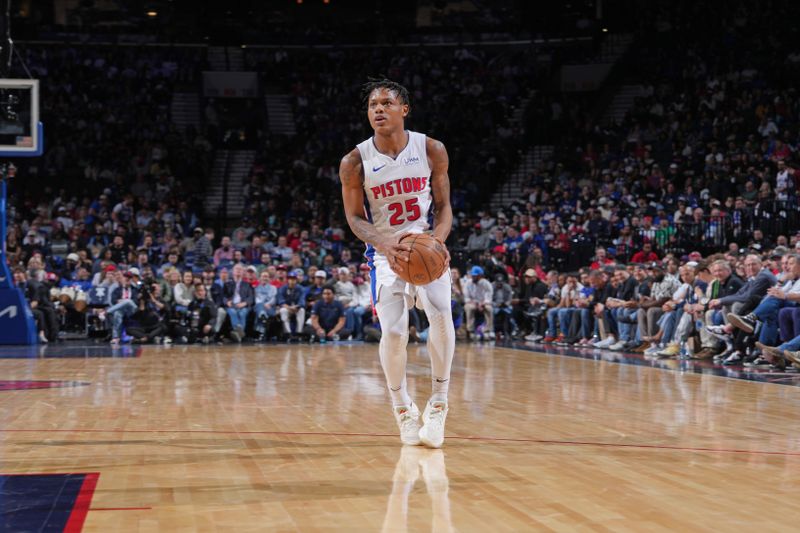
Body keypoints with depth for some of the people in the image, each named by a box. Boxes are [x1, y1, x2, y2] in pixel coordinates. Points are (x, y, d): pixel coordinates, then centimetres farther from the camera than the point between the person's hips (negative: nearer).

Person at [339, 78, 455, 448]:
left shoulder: (431, 151, -7)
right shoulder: (355, 162, -10)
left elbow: (443, 205, 1)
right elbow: (354, 217, -4)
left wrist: (437, 238, -20)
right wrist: (384, 245, -23)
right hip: (386, 249, 0)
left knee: (441, 314, -24)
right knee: (393, 332, -14)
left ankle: (438, 403, -9)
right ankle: (403, 408, 12)